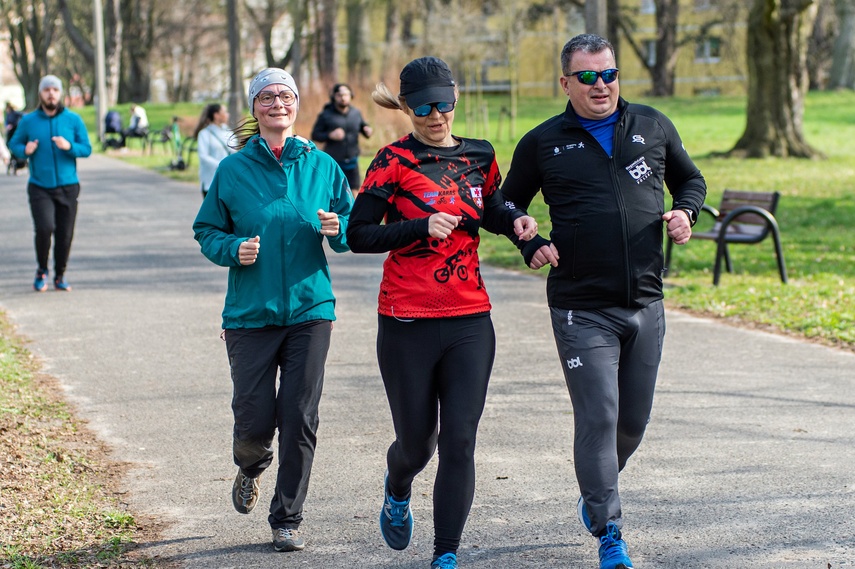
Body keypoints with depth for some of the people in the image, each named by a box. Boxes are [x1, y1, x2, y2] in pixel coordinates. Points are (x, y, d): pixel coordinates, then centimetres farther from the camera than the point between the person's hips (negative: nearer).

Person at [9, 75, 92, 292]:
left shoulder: (73, 120, 3)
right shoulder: (28, 121, 3)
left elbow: (87, 149, 3)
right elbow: (14, 143, 13)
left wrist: (69, 147, -17)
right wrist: (25, 150, -9)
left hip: (67, 187, 1)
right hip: (40, 187, -1)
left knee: (65, 234, 2)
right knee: (45, 227, -19)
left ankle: (60, 275, 22)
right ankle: (42, 271, 5)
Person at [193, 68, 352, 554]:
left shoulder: (321, 165, 5)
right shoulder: (233, 169, 2)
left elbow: (353, 228, 11)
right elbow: (207, 231, 7)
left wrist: (338, 229, -11)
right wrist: (233, 248, -13)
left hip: (309, 308, 1)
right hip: (250, 312, -1)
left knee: (300, 419, -3)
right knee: (255, 420, -2)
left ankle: (288, 519, 12)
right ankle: (251, 466, 35)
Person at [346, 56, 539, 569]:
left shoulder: (479, 157, 8)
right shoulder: (394, 162, -5)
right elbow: (359, 235, -8)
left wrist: (516, 223, 5)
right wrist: (422, 227, -19)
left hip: (469, 323, 3)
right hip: (407, 324, -3)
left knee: (459, 442, -4)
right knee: (417, 440, 10)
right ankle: (397, 491, 46)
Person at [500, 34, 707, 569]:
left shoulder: (654, 127, 8)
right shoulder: (543, 143, 2)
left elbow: (691, 179, 22)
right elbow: (509, 204, 13)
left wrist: (685, 211, 0)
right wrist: (532, 245, -5)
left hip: (646, 304, 3)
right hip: (582, 309, -3)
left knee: (634, 420, 12)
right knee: (598, 416, -10)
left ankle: (595, 493, 39)